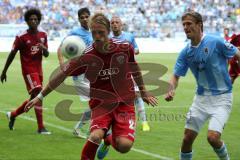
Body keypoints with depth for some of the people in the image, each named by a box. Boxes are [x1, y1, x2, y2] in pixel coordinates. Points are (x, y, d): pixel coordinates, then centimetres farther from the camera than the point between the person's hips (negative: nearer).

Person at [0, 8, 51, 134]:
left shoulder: (43, 35, 7)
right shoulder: (21, 37, -8)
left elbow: (46, 55, 10)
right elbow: (12, 54, -2)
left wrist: (44, 48, -14)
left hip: (38, 70, 7)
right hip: (28, 70, -7)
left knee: (34, 99, 13)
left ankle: (13, 115, 36)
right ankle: (41, 128, -15)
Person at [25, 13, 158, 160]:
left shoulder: (125, 48, -8)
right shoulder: (86, 56, -12)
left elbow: (134, 68, 12)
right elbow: (62, 74, -4)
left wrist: (143, 91, 21)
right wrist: (40, 96, -2)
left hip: (125, 103, 1)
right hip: (101, 103, -1)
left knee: (124, 146, -18)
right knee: (96, 136, -30)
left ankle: (109, 138, 19)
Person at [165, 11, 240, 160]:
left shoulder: (216, 42, -15)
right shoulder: (186, 52, 1)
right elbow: (176, 76, 5)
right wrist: (171, 90, -15)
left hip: (221, 97, -5)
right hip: (201, 98, 5)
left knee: (213, 137, -19)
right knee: (187, 139, 3)